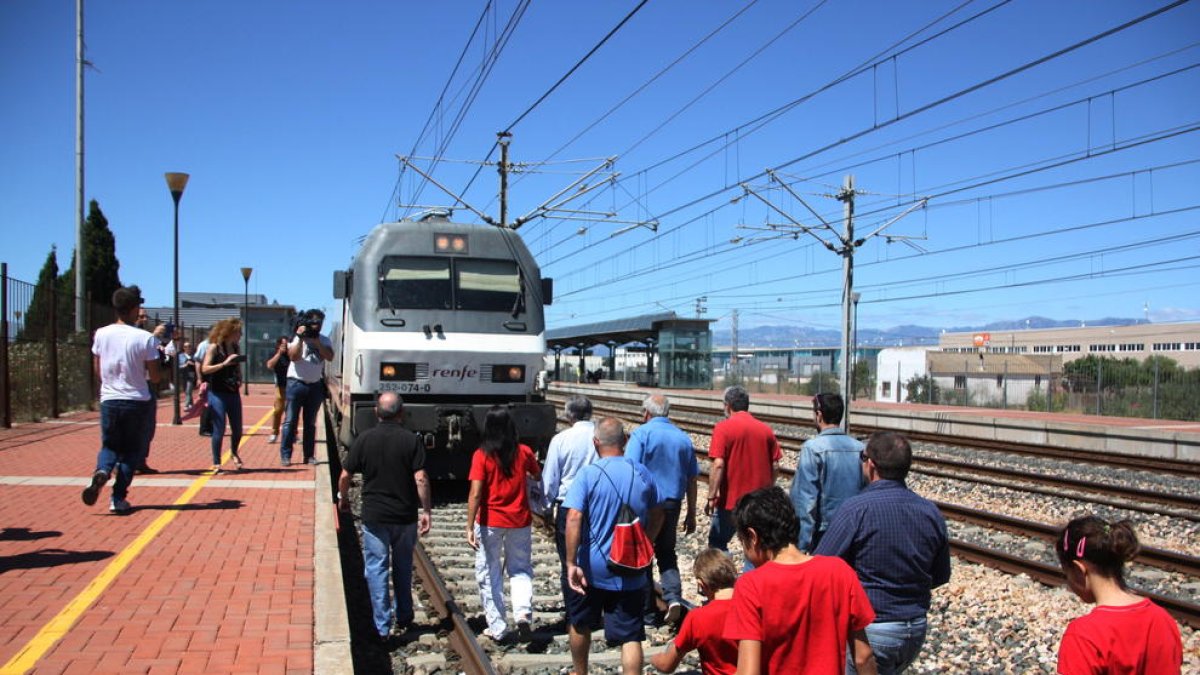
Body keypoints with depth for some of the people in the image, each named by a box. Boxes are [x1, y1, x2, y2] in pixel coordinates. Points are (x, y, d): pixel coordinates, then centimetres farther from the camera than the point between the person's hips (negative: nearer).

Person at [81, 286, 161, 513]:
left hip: (109, 400, 3)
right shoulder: (145, 338, -11)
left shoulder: (101, 334, -1)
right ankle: (118, 499, 6)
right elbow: (155, 377, -8)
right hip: (137, 401, -3)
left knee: (110, 446, 18)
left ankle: (102, 471, -15)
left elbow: (98, 372, 8)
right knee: (131, 450, 11)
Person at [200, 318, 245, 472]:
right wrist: (224, 363, -24)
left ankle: (234, 453, 36)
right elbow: (204, 369, -15)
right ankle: (216, 464, 7)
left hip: (233, 393, 6)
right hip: (217, 394, -6)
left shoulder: (235, 348, 10)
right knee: (219, 430, -4)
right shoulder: (214, 347, -8)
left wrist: (239, 379, 5)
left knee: (237, 429, 9)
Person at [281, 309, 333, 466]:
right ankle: (285, 455, 0)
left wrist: (316, 341, -14)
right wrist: (300, 337, -21)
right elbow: (294, 356, -16)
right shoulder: (297, 338, -1)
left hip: (315, 385, 3)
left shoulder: (324, 340, 8)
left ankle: (309, 455, 13)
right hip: (296, 383, -3)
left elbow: (330, 357, -10)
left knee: (311, 423, 9)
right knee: (290, 421, -3)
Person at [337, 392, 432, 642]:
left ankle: (382, 627, 4)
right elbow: (421, 479, -13)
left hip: (374, 516, -1)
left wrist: (343, 498, 18)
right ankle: (404, 618, 28)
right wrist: (426, 511, -6)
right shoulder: (411, 440, -7)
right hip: (405, 516, 1)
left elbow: (344, 476, 0)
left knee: (376, 569, 6)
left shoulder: (364, 439, -5)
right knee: (403, 567, 18)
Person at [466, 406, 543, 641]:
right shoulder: (524, 452, -3)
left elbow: (475, 494, -16)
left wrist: (470, 527, -14)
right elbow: (539, 476, 15)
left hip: (489, 522, -2)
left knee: (489, 574, 10)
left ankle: (497, 628, 14)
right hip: (520, 521, 2)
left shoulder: (482, 455, -12)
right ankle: (523, 613, -5)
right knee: (520, 569, 17)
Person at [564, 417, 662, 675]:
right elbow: (657, 516, 12)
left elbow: (574, 519, -21)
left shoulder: (588, 474, -11)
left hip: (593, 568, -1)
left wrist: (571, 563, -18)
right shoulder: (642, 474, 1)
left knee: (580, 623, 22)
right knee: (631, 635, 2)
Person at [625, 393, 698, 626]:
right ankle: (674, 596, -3)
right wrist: (691, 515, 17)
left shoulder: (642, 433, -8)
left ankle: (648, 613, 15)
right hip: (672, 503, 4)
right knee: (667, 554, 19)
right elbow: (692, 480, 11)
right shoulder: (684, 438, 7)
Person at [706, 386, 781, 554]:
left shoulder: (723, 428, -9)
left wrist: (711, 497, -11)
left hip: (730, 500, -4)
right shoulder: (766, 429, 4)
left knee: (717, 545, 11)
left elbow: (718, 465, -16)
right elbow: (774, 465, 6)